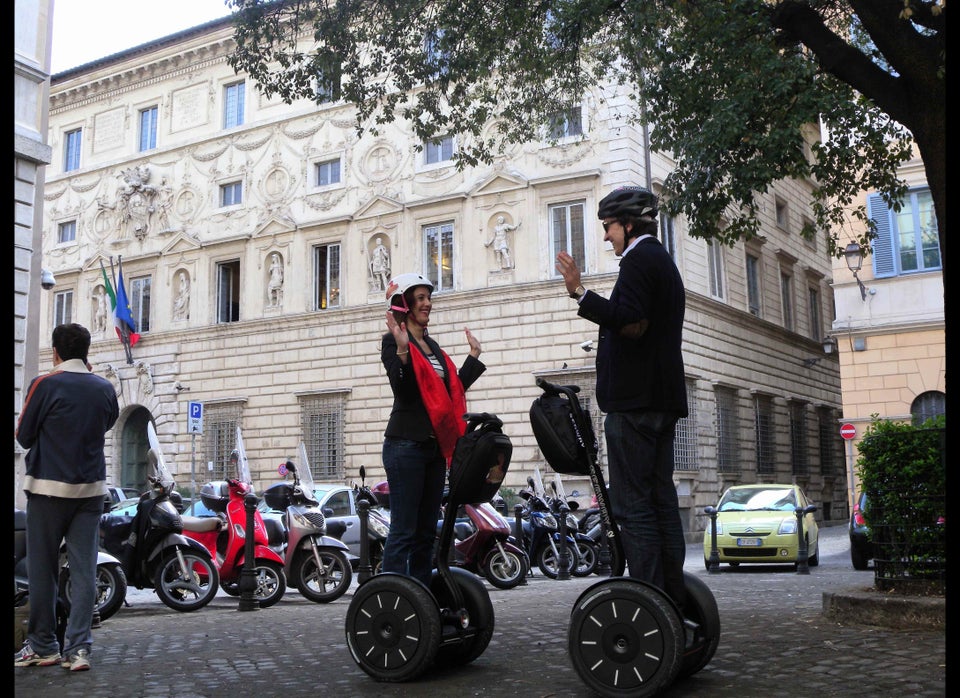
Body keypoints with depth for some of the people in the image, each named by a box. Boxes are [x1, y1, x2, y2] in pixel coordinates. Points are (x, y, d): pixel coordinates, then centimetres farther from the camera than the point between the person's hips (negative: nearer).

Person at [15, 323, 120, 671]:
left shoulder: (44, 385, -8)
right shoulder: (104, 388, 4)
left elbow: (24, 436, 1)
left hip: (49, 486, -3)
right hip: (91, 488, 3)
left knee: (42, 569, 7)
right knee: (84, 570, 2)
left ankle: (42, 646, 12)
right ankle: (77, 647, -2)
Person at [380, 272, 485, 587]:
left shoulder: (432, 345, 18)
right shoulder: (393, 341, -6)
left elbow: (453, 391, 18)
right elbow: (402, 390, -18)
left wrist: (474, 355, 21)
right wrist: (402, 350, -30)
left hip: (434, 445, 8)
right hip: (405, 444, -8)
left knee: (426, 531, 11)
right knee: (403, 531, -9)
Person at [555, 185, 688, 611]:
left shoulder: (639, 260, -8)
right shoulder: (664, 263, 25)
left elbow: (630, 322, -23)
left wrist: (580, 294, -25)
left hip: (634, 401, -11)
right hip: (663, 399, 11)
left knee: (633, 505, -10)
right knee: (662, 501, 11)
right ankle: (674, 599, 14)